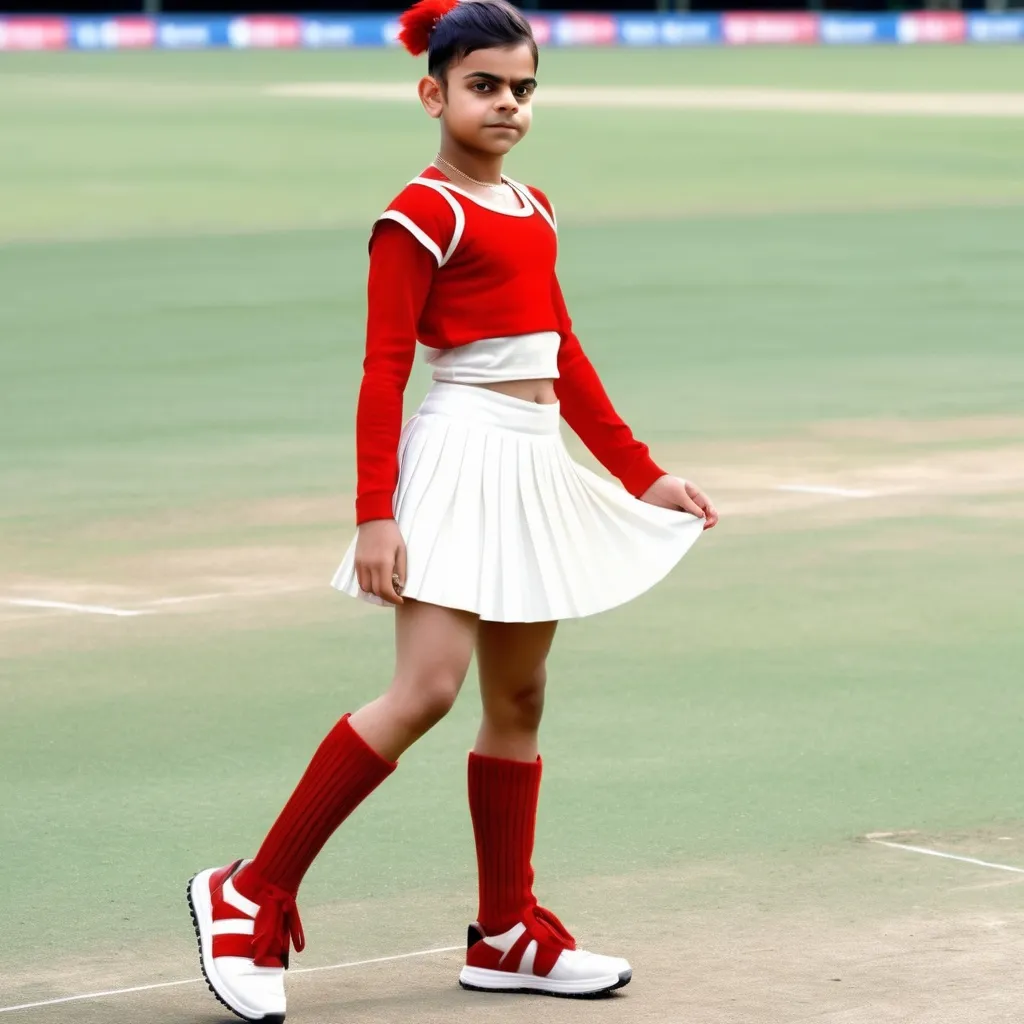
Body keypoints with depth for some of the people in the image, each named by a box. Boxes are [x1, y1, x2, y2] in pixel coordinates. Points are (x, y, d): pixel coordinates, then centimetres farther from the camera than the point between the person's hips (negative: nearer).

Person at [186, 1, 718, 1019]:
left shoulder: (531, 210, 14)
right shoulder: (421, 217, -9)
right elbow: (382, 372, -13)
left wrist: (642, 474, 20)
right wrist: (374, 513, -20)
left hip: (539, 467, 8)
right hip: (463, 456, -8)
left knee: (519, 700, 9)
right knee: (426, 688, -17)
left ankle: (506, 934, 17)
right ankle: (251, 897, -11)